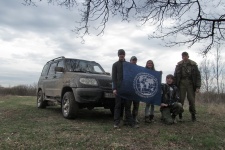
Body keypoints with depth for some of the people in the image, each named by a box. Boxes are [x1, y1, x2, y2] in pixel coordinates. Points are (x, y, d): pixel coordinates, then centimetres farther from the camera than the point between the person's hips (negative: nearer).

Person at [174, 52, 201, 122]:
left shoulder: (193, 64, 3)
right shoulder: (179, 65, 6)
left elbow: (198, 76, 2)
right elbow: (175, 76, 8)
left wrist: (198, 86, -5)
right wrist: (175, 85, 2)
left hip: (190, 83, 0)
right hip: (182, 83, 1)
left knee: (192, 100, -1)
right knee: (181, 99, -2)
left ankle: (193, 115, 12)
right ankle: (180, 115, 8)